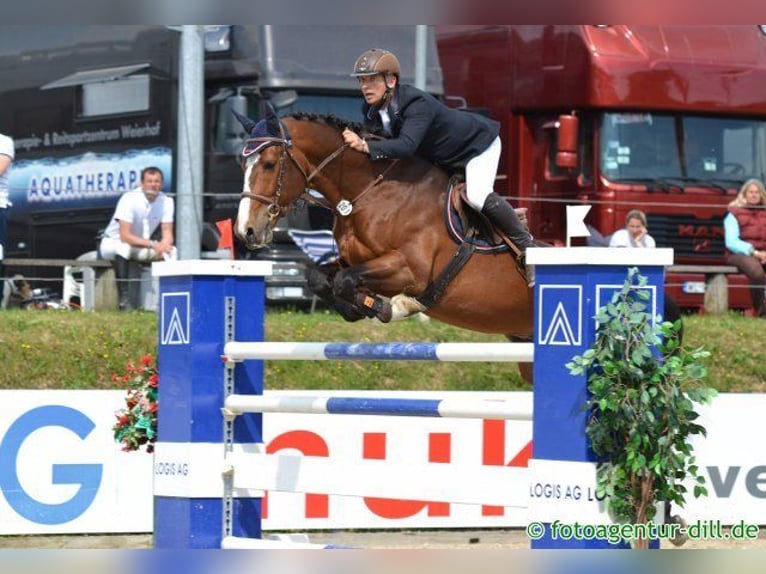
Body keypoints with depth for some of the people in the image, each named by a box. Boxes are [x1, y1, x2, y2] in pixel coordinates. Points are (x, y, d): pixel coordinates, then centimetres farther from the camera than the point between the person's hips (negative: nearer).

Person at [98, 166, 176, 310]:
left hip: (141, 247, 5)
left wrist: (164, 244, -35)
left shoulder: (166, 201, -8)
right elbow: (125, 236, -31)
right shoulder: (129, 199, -25)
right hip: (112, 243, -5)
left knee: (171, 250, -18)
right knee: (123, 247, -39)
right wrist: (152, 244, -40)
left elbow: (167, 233, -10)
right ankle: (124, 300, -39)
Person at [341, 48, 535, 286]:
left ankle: (524, 243, -10)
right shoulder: (371, 109, -13)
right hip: (441, 158, 9)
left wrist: (365, 146, -63)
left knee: (478, 197, -29)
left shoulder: (417, 103, -39)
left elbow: (407, 145, -54)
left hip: (478, 144, -9)